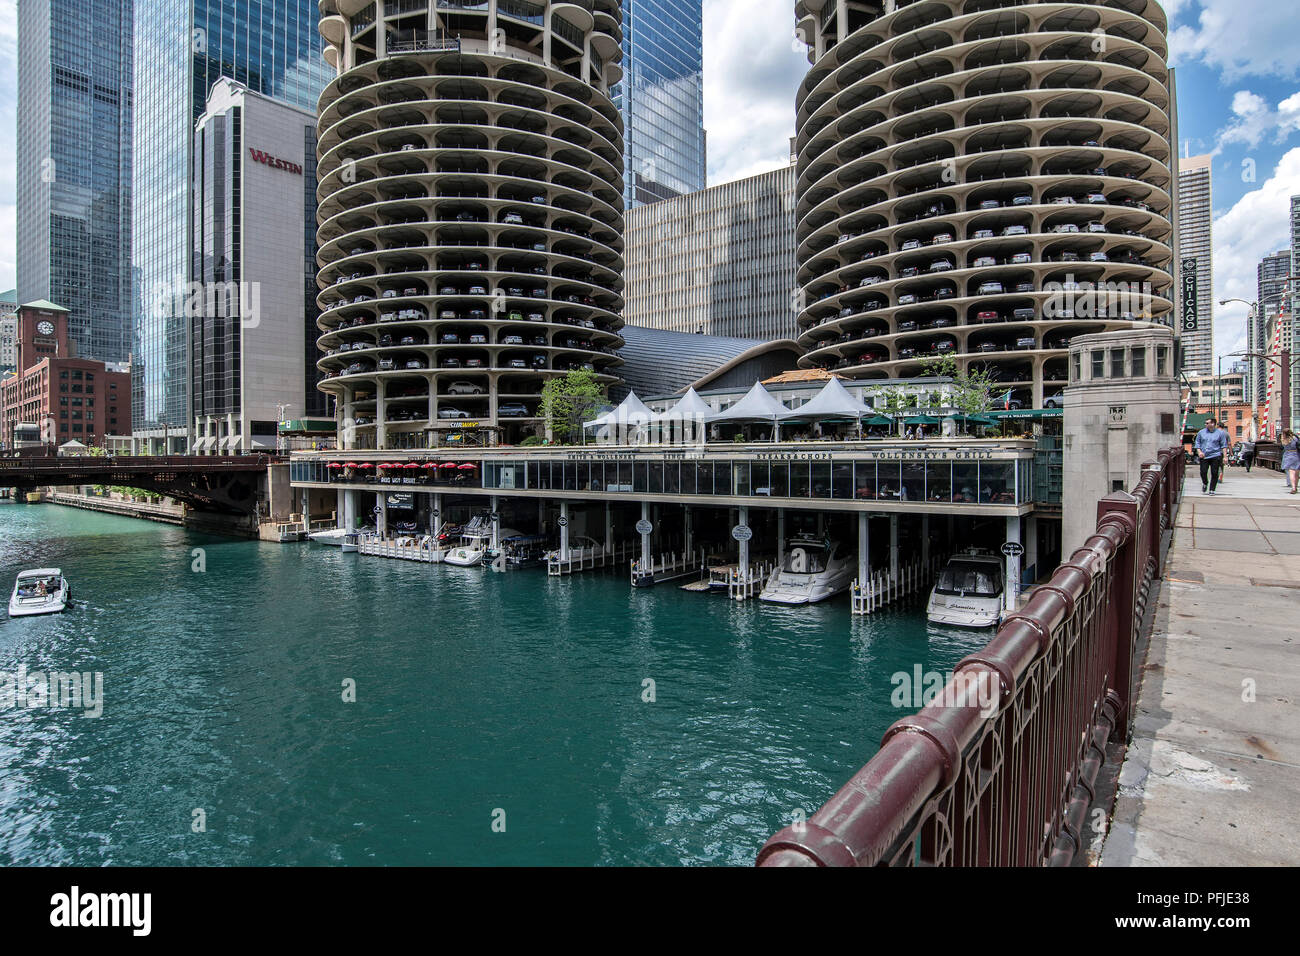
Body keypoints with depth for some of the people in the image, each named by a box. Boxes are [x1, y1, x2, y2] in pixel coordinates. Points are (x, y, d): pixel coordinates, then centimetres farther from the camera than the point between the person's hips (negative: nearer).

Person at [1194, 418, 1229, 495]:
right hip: (1204, 456, 1)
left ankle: (1211, 490, 7)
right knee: (1203, 472, -6)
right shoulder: (1201, 432, 9)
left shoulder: (1220, 433, 4)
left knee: (1214, 474, -1)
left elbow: (1223, 445, 4)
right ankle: (1205, 484, 24)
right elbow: (1198, 443, 14)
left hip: (1215, 456, -1)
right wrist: (1199, 451, -3)